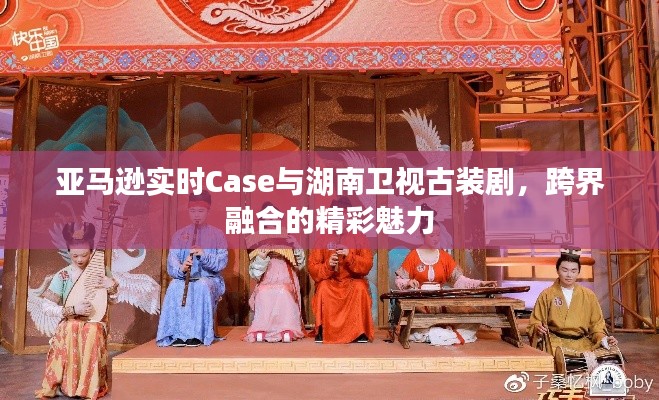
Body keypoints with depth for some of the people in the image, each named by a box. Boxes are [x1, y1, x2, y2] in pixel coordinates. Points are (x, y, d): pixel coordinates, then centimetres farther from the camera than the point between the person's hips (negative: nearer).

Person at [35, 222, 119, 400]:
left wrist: (112, 287, -14)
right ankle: (68, 385, -8)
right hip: (70, 328, -1)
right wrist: (73, 309, -22)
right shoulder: (62, 276, -6)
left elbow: (113, 301, 10)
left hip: (93, 327, 1)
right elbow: (47, 307, -8)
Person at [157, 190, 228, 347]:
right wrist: (181, 269, -25)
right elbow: (171, 263, -1)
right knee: (175, 287, -33)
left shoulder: (217, 234, 8)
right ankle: (177, 333, -29)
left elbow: (221, 263, -4)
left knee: (202, 286, -36)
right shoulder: (179, 235, 12)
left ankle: (198, 334, -30)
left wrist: (203, 255, -23)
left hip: (209, 279, -1)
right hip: (184, 278, 2)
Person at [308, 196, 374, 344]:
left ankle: (360, 331, -19)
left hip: (353, 280, 0)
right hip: (329, 281, 0)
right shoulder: (323, 238, 3)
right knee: (323, 288, -31)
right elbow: (313, 268, 0)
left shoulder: (358, 237, 3)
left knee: (360, 288, -32)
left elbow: (367, 265, -4)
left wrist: (350, 256, -21)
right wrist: (328, 265, -20)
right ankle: (322, 330, -18)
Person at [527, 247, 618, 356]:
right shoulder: (546, 295, 4)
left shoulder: (589, 295, 10)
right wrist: (538, 329, -17)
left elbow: (596, 323, 13)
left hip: (583, 343, 3)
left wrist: (602, 338, -6)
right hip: (555, 343, -3)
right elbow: (535, 322, 5)